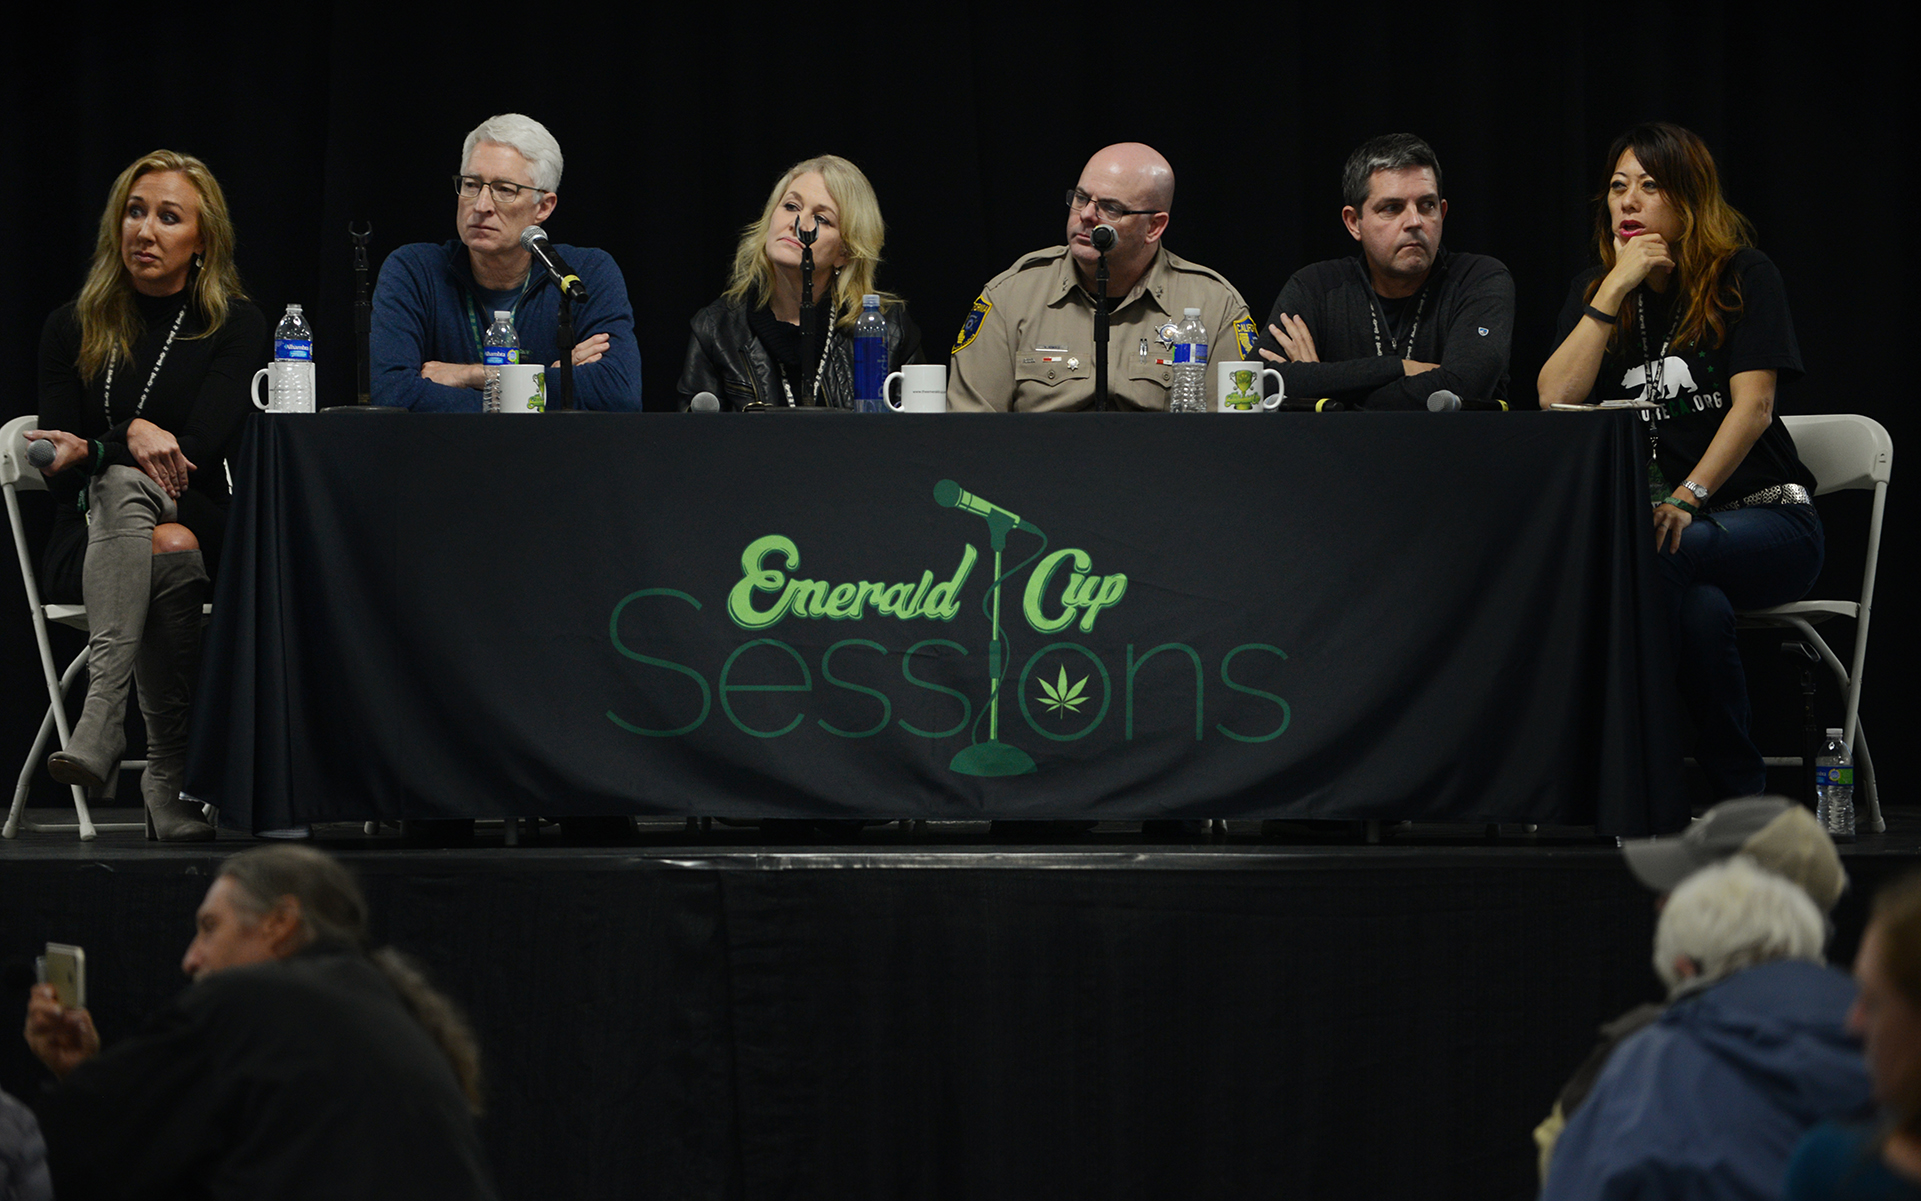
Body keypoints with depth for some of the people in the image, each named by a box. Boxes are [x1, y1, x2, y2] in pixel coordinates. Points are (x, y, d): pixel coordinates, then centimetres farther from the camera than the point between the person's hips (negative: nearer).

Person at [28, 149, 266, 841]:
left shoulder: (234, 326, 4)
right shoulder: (73, 329, 9)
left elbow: (200, 453, -8)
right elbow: (57, 472, 2)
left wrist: (94, 451, -17)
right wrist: (134, 438, -15)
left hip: (200, 529, 0)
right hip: (86, 543, 0)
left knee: (122, 486, -36)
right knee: (168, 551, -36)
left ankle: (103, 715, -45)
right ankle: (172, 772, -46)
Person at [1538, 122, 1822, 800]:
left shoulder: (1743, 278, 1)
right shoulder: (1594, 293, 13)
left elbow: (1754, 406, -11)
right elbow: (1555, 400, -4)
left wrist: (1687, 499, -25)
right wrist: (1618, 288, -8)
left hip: (1766, 520, -3)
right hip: (1653, 512, 3)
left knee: (1660, 555, -37)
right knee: (1699, 604, -35)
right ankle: (1736, 793, -26)